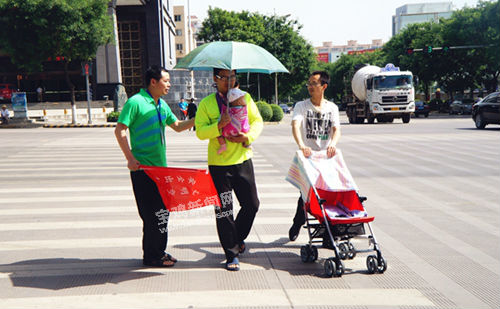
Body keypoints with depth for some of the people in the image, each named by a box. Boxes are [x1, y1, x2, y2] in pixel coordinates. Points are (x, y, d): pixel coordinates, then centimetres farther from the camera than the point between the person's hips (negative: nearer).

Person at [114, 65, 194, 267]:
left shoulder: (162, 105, 15)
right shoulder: (136, 102, -11)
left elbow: (177, 126, 24)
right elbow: (119, 131, -14)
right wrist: (130, 158, -20)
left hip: (160, 167, 8)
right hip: (142, 168, -8)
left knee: (162, 211, 13)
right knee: (151, 213, -2)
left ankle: (158, 251, 26)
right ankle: (151, 256, 11)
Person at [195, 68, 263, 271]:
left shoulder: (245, 98, 6)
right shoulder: (206, 103, -2)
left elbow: (258, 122, 9)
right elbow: (200, 132, -8)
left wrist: (248, 137, -10)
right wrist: (219, 125, -24)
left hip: (243, 159, 3)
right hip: (219, 163, -3)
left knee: (251, 204, 9)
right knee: (223, 210, 1)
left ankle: (238, 238, 36)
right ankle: (231, 254, 14)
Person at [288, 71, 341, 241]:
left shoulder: (332, 107, 9)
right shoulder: (301, 106, 1)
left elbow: (336, 129, -3)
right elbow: (295, 125, -16)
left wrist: (332, 144, -26)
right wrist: (301, 146, -35)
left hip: (326, 157, 2)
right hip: (307, 156, -2)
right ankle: (297, 225, 21)